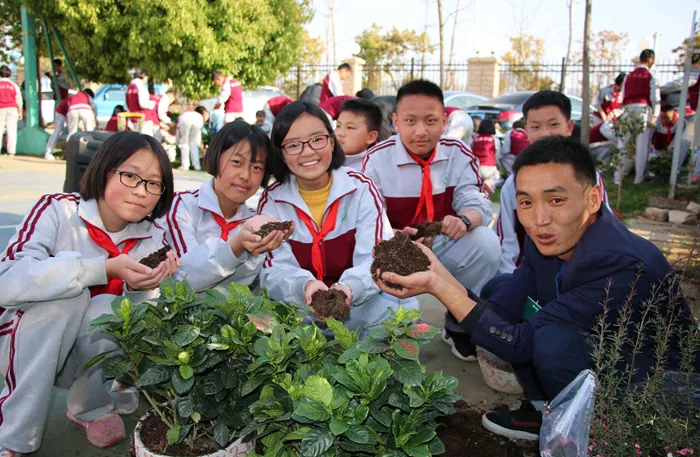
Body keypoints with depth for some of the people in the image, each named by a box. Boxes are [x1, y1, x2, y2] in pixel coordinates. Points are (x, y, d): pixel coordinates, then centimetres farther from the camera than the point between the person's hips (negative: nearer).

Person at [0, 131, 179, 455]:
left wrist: (141, 288, -32)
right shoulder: (58, 211, -17)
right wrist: (106, 268, -41)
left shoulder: (153, 239, -7)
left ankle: (91, 407, 1)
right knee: (67, 293, -29)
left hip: (99, 353, 2)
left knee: (107, 308, -28)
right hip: (26, 347, -2)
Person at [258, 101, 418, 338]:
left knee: (403, 305, -29)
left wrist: (349, 288, -37)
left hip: (357, 303, 0)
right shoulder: (271, 200, -3)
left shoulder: (361, 189, -5)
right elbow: (274, 269, -11)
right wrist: (305, 286, -36)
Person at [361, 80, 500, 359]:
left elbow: (479, 205, -11)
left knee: (487, 242, -24)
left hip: (446, 247, 3)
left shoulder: (459, 154, -4)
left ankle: (459, 326, 2)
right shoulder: (376, 160, -12)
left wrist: (464, 220, -37)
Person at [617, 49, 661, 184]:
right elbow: (655, 99, -3)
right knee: (642, 146, 2)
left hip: (628, 109, 4)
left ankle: (619, 176, 3)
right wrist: (654, 116, 2)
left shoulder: (629, 76, 15)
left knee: (624, 144, 6)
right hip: (643, 109, -4)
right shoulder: (650, 76, 2)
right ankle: (639, 177, 4)